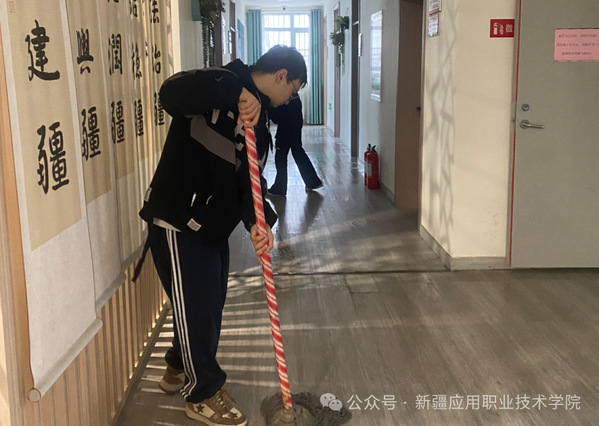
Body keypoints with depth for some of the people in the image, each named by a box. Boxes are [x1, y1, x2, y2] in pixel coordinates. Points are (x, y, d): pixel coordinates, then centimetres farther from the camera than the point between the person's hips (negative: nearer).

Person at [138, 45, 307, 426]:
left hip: (214, 225, 9)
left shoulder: (259, 124, 13)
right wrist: (237, 91, -38)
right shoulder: (221, 86, -13)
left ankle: (180, 368, 46)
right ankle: (203, 393, 22)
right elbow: (171, 93, -33)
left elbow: (249, 179, 2)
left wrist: (258, 222, -16)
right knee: (196, 306, 2)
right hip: (177, 221, -9)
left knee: (210, 303, 21)